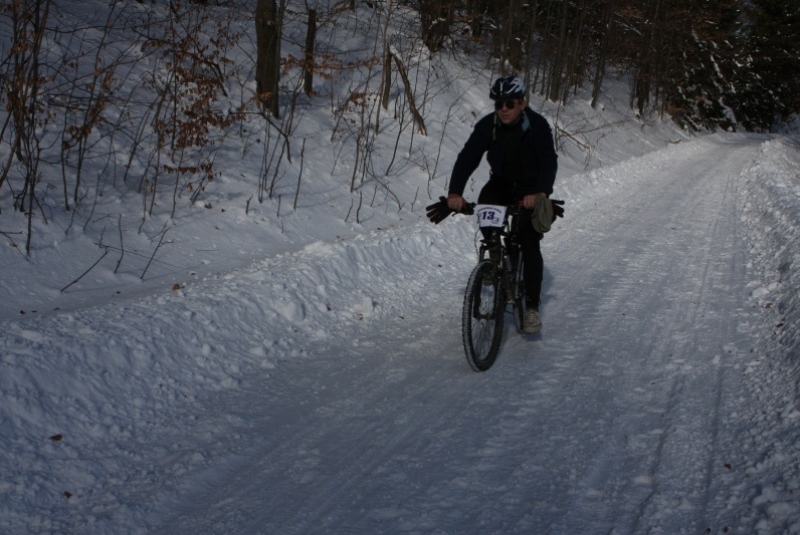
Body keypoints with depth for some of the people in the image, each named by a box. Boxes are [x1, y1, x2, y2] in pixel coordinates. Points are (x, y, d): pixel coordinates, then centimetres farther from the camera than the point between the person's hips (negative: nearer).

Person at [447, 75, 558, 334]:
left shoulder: (538, 126, -22)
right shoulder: (487, 125, -16)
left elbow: (549, 162, -33)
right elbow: (467, 157, -24)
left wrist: (541, 192, -52)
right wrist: (455, 192, -40)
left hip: (531, 189, -3)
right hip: (501, 184, 3)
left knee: (530, 244, -15)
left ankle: (532, 306, -6)